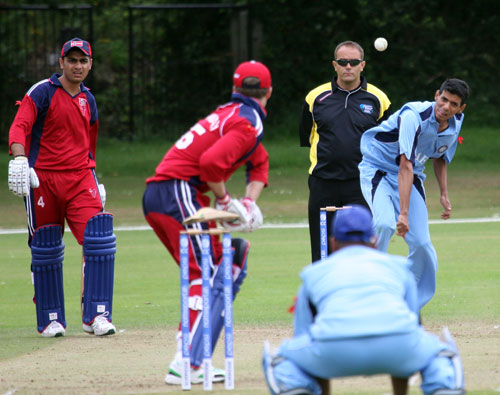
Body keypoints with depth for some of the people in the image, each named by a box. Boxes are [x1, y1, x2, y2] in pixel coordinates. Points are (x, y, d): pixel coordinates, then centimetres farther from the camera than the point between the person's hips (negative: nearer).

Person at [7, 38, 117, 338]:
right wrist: (20, 159, -33)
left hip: (80, 178, 4)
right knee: (46, 251, 4)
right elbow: (20, 126, -17)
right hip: (43, 178, -4)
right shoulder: (43, 92, -4)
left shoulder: (88, 101, 14)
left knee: (100, 240, -13)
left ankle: (96, 315, -11)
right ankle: (51, 320, 17)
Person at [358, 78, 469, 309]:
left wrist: (444, 194, 4)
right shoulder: (413, 116, -31)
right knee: (385, 223, -32)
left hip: (412, 177, 6)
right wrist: (403, 213, -44)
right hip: (377, 170, -6)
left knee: (421, 243, -8)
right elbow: (405, 167, -38)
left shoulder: (455, 125, -8)